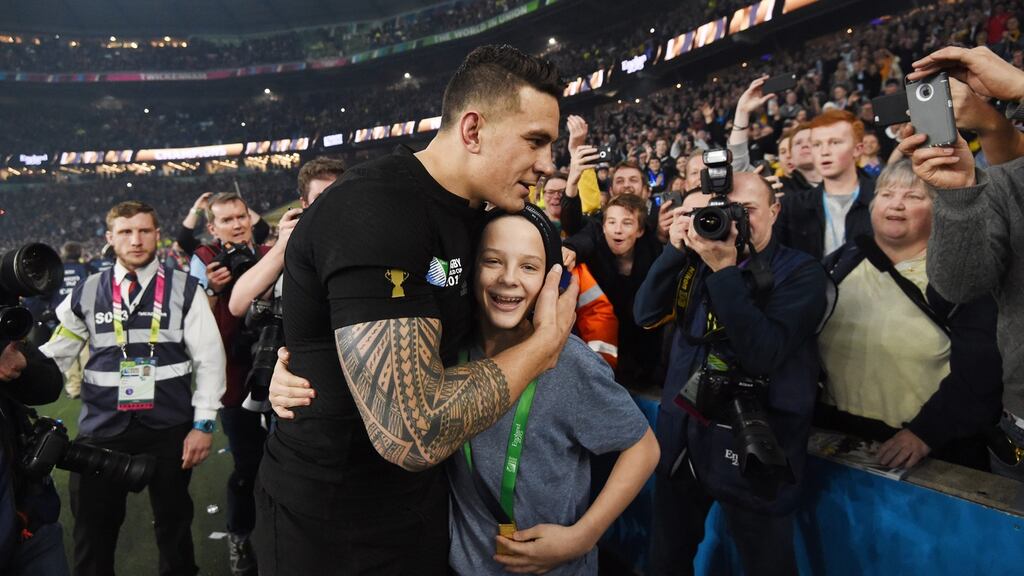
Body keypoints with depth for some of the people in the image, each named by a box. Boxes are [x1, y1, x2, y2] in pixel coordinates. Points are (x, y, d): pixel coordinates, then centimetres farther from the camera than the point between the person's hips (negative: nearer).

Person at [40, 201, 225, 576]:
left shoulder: (185, 289, -2)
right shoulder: (85, 293, 5)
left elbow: (209, 359, -3)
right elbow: (53, 356, 11)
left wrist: (203, 424, -7)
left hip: (170, 429, -1)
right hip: (101, 430, 2)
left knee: (174, 526, 14)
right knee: (93, 533, 12)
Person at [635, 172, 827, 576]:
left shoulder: (800, 271, -9)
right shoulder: (696, 258, 6)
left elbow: (763, 355, -22)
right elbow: (646, 315, -5)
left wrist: (724, 269, -25)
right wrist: (675, 248, -15)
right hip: (683, 431, 5)